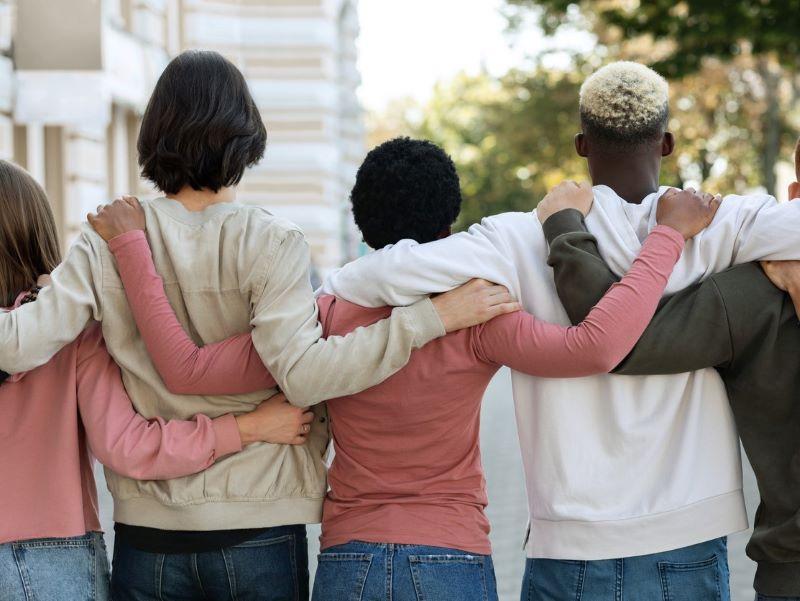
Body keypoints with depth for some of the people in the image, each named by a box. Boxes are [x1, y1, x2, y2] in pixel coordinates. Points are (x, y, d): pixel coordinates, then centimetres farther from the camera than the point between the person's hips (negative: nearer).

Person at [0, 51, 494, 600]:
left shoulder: (106, 242, -1)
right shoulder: (267, 244, -10)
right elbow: (302, 374, -21)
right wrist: (435, 317, -21)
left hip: (145, 533, 2)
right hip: (256, 528, -2)